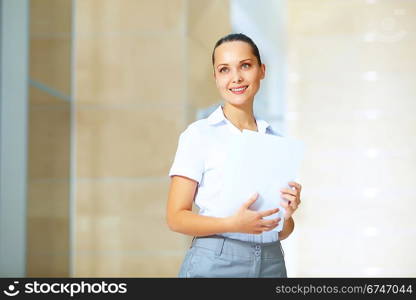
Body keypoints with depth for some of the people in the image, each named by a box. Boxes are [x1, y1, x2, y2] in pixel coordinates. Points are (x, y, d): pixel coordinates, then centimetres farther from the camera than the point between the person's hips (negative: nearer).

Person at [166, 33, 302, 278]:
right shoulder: (199, 134, -3)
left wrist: (287, 214, -7)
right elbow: (176, 217, -8)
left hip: (272, 262, 4)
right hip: (216, 264, -4)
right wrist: (234, 224, -22)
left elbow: (282, 231, 14)